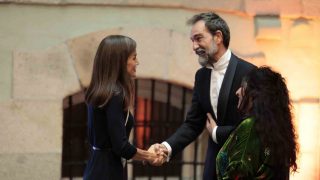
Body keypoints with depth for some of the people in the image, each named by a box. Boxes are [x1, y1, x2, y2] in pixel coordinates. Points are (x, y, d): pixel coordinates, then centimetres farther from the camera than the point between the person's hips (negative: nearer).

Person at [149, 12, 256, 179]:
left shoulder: (247, 72, -14)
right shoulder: (201, 75, 7)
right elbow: (193, 123, 5)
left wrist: (216, 132, -8)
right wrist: (167, 147, -10)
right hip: (215, 161, 6)